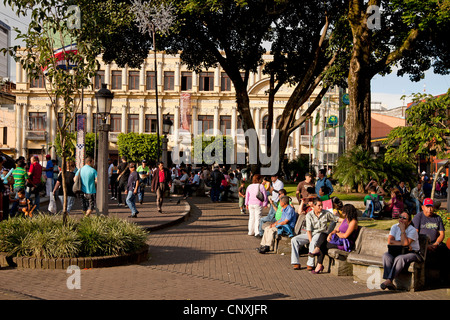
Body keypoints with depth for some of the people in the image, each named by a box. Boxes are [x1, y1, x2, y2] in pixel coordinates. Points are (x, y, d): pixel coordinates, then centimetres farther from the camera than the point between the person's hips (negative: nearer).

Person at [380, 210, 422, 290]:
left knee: (400, 258, -37)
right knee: (386, 256, -26)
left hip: (412, 253, -5)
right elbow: (390, 241, -9)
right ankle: (390, 283, -35)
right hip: (397, 252, 5)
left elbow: (405, 243, -25)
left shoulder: (412, 230, -10)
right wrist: (404, 244, -17)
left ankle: (389, 280, -38)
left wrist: (403, 230, -20)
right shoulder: (395, 227, 5)